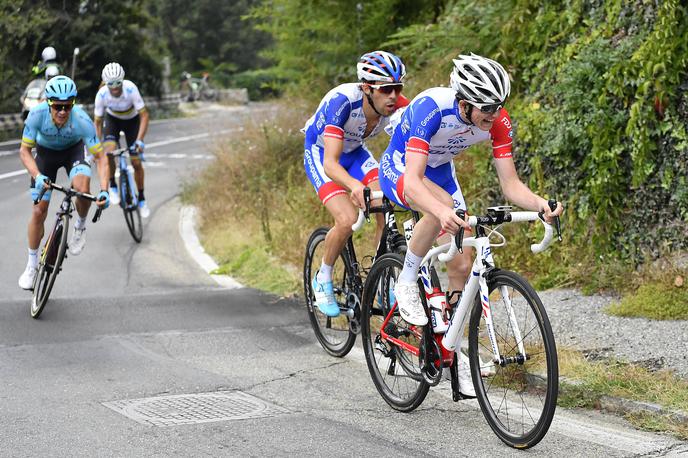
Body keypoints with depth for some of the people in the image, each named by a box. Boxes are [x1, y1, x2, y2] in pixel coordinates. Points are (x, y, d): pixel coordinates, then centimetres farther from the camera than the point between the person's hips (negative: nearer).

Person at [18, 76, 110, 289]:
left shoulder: (82, 120, -36)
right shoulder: (37, 114, -34)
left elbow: (101, 157, -29)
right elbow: (24, 151, -23)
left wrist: (104, 190, -42)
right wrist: (37, 176, -41)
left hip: (73, 150, -1)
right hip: (46, 153, 1)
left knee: (82, 189, -32)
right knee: (39, 211, -2)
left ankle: (80, 227, 1)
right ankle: (32, 265, 16)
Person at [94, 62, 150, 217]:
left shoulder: (131, 89, -35)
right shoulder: (102, 94, -29)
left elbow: (144, 115, -30)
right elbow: (98, 122, -17)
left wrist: (139, 140, -40)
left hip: (132, 120, 0)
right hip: (112, 119, 1)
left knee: (136, 162, -3)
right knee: (109, 151, -28)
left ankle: (141, 199, 17)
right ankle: (113, 187, -6)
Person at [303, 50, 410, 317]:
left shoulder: (396, 104, -24)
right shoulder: (342, 101, -37)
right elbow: (330, 163, -43)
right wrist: (355, 186, -63)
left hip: (355, 152, 5)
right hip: (320, 154, -5)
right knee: (348, 220, -24)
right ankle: (323, 280, 1)